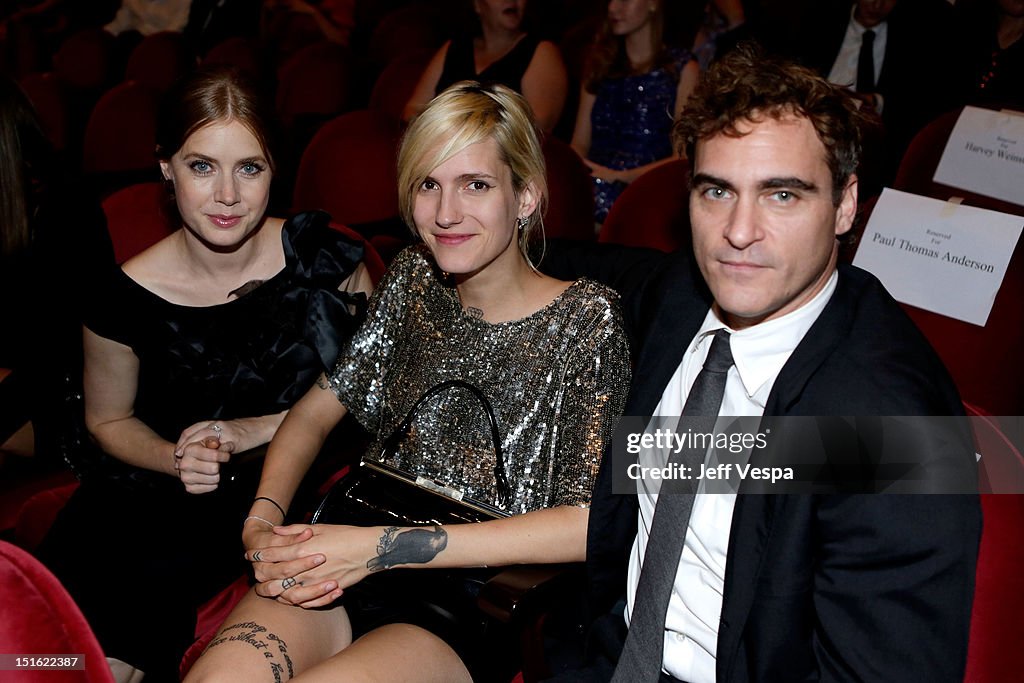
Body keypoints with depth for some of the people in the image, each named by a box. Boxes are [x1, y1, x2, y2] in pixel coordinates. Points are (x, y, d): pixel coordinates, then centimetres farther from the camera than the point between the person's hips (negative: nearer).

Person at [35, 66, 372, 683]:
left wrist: (258, 430, -11)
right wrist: (175, 460, -12)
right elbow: (109, 420, 9)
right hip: (165, 488, -2)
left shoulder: (324, 259, -8)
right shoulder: (128, 298, -7)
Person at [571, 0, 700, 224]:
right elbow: (580, 144, 16)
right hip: (594, 179, 4)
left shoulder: (683, 69, 8)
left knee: (599, 192, -36)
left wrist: (619, 176, -13)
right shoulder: (601, 63, 23)